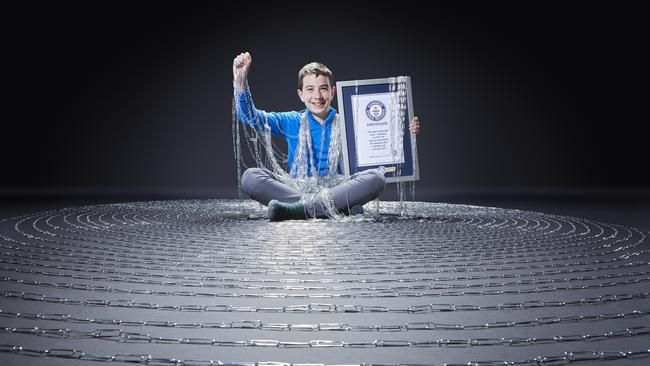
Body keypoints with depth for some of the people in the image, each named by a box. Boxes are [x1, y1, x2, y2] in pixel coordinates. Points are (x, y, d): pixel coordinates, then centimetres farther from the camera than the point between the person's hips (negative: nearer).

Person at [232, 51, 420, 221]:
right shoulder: (292, 123, 13)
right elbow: (251, 116, 6)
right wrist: (240, 80, -8)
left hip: (336, 190, 0)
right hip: (295, 190, 0)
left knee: (376, 177, -28)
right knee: (250, 176, -26)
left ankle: (300, 209, -38)